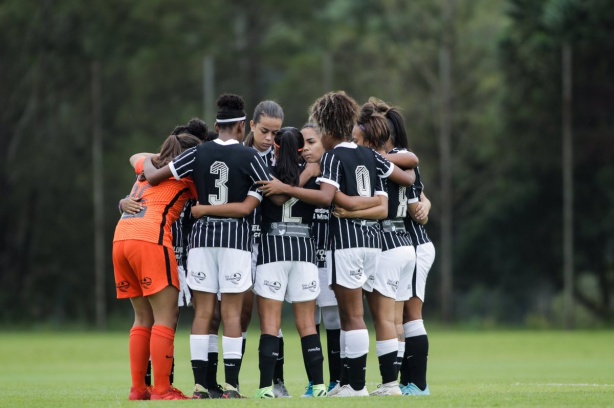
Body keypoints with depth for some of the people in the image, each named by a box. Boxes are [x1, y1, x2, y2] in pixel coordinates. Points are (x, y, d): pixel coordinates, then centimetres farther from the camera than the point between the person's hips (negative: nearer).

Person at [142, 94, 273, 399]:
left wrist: (148, 164, 24)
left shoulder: (198, 154, 3)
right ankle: (231, 386, -6)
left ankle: (200, 385, 0)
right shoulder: (248, 157, -4)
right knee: (231, 313, -1)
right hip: (235, 237, -2)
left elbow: (153, 177, 4)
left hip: (202, 236, 2)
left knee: (203, 312, 3)